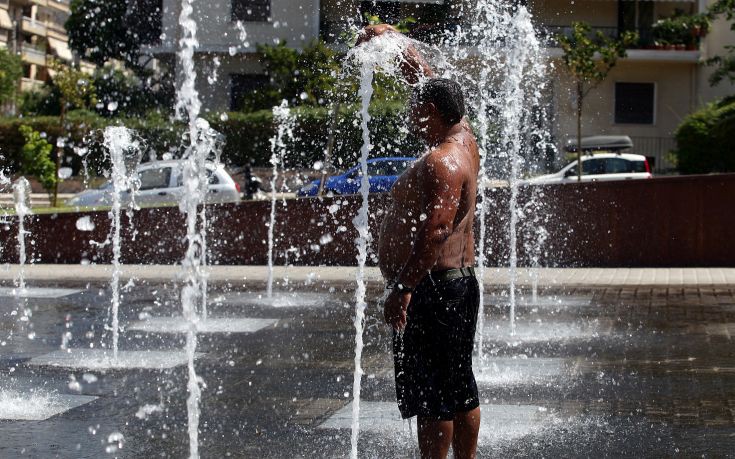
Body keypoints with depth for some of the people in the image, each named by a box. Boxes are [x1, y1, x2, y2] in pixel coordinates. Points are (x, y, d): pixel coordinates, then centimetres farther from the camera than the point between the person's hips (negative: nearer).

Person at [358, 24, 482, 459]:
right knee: (459, 388, 14)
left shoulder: (441, 163, -19)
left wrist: (404, 288, -27)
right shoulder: (463, 139, 10)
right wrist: (395, 40, 28)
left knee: (431, 394, -6)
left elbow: (435, 231, -27)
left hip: (431, 287, -10)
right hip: (461, 279, 10)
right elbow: (429, 79, 23)